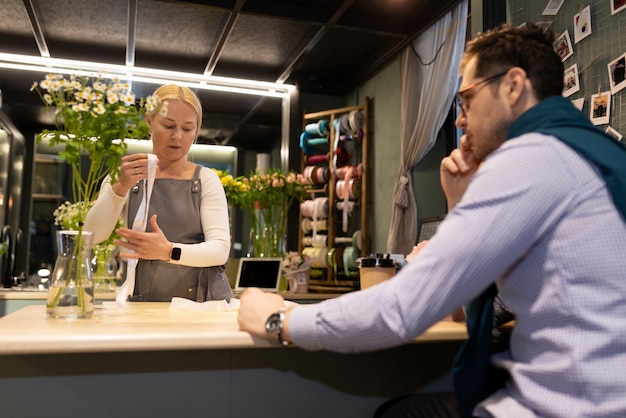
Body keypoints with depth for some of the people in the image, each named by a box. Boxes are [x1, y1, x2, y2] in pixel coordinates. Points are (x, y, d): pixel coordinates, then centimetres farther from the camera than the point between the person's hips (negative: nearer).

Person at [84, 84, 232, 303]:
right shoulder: (124, 178, 8)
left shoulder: (206, 179, 4)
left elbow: (220, 249, -6)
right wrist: (120, 187, -20)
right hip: (146, 302, 1)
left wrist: (168, 251, -22)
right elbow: (93, 235, -5)